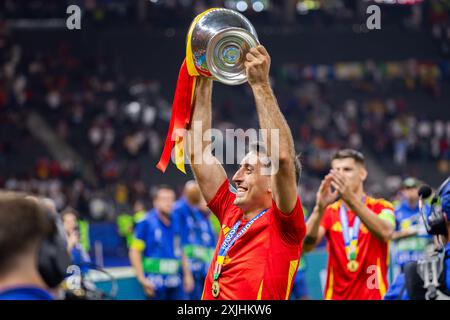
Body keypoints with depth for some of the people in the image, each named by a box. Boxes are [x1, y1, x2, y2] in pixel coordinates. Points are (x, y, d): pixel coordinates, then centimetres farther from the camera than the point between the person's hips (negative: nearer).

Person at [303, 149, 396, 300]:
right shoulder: (329, 212, 7)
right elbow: (306, 245, -12)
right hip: (336, 295, 2)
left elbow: (385, 233, -24)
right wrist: (320, 208, -29)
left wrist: (351, 199, -35)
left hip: (374, 295, -2)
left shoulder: (381, 207, 0)